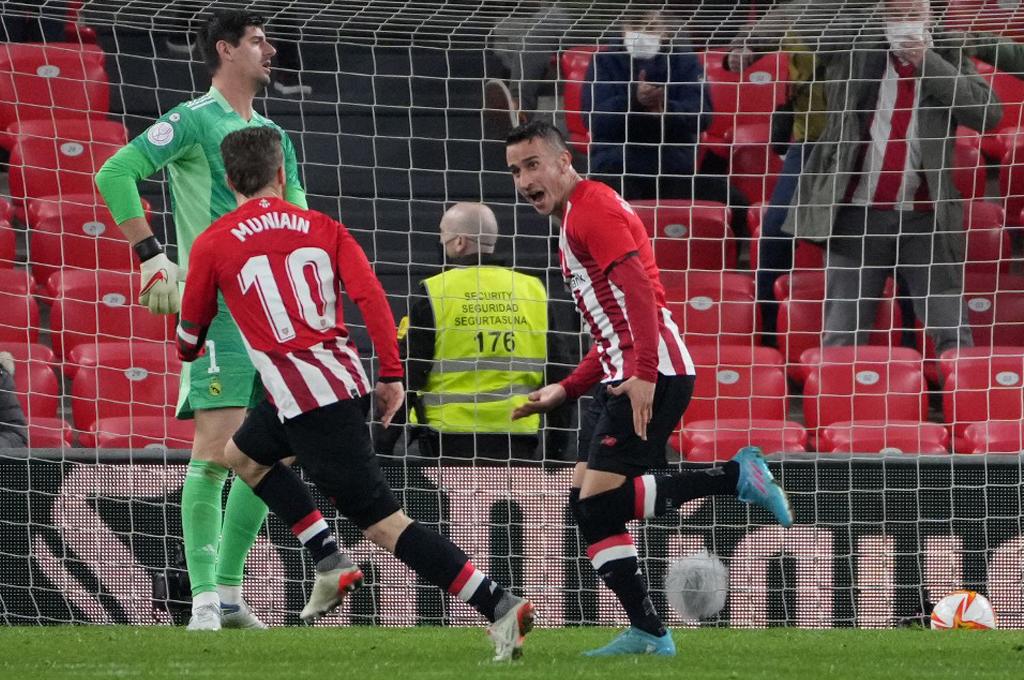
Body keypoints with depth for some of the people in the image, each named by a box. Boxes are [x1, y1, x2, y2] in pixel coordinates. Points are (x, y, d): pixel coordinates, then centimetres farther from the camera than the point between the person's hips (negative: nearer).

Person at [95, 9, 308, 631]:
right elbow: (116, 174, -14)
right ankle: (205, 603, -13)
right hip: (217, 305, -8)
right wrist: (152, 258, -17)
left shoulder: (272, 135, 19)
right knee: (217, 449, -14)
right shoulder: (194, 120, -5)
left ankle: (230, 593, 17)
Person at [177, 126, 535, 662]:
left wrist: (188, 356, 38)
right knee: (243, 453, 29)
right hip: (348, 380, 7)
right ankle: (330, 563, 22)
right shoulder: (323, 228, 10)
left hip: (306, 400, -7)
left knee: (383, 522, -9)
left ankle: (499, 607, -19)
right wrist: (392, 375, 2)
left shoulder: (213, 244, 1)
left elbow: (192, 325, 15)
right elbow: (371, 297, -1)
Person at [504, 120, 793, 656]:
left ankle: (733, 477, -9)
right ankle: (647, 633, 2)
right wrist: (566, 390, 24)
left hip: (651, 379, -10)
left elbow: (639, 289, -21)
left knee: (600, 501, -14)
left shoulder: (590, 208, -7)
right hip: (625, 379, 10)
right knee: (587, 506, 4)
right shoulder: (577, 218, 25)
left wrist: (644, 374, -30)